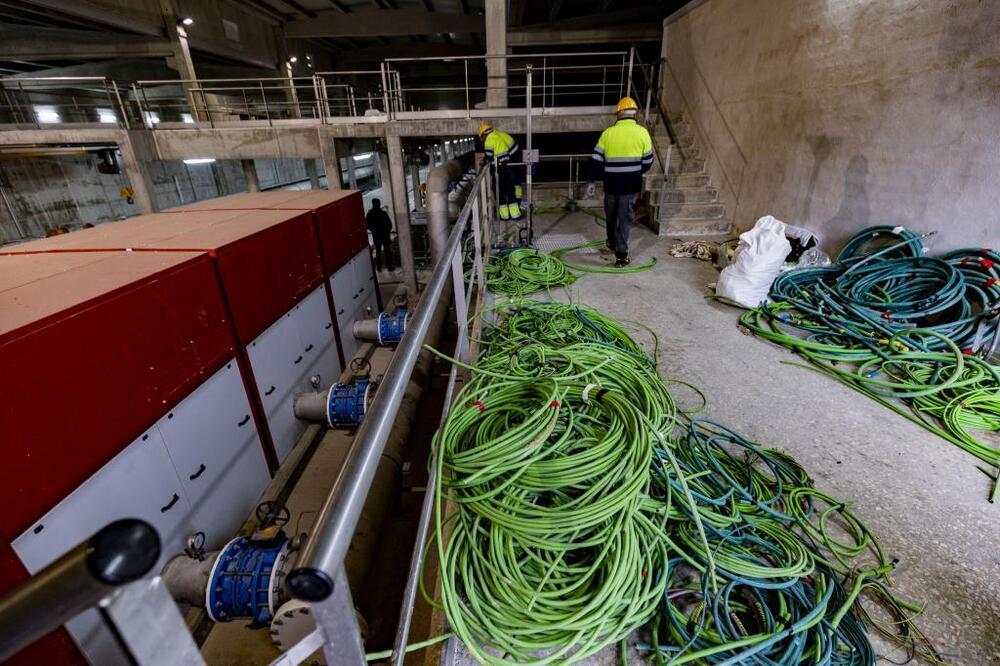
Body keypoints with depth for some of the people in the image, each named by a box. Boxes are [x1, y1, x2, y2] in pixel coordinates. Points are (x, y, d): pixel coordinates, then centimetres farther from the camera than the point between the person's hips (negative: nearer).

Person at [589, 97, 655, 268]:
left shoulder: (608, 133, -2)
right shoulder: (642, 132, -4)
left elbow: (597, 161, -1)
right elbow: (648, 162, 2)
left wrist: (592, 181, 9)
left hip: (611, 184, 1)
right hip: (631, 185, -1)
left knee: (610, 217, 21)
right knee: (626, 219, 3)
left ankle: (612, 244, 41)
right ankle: (621, 256, -1)